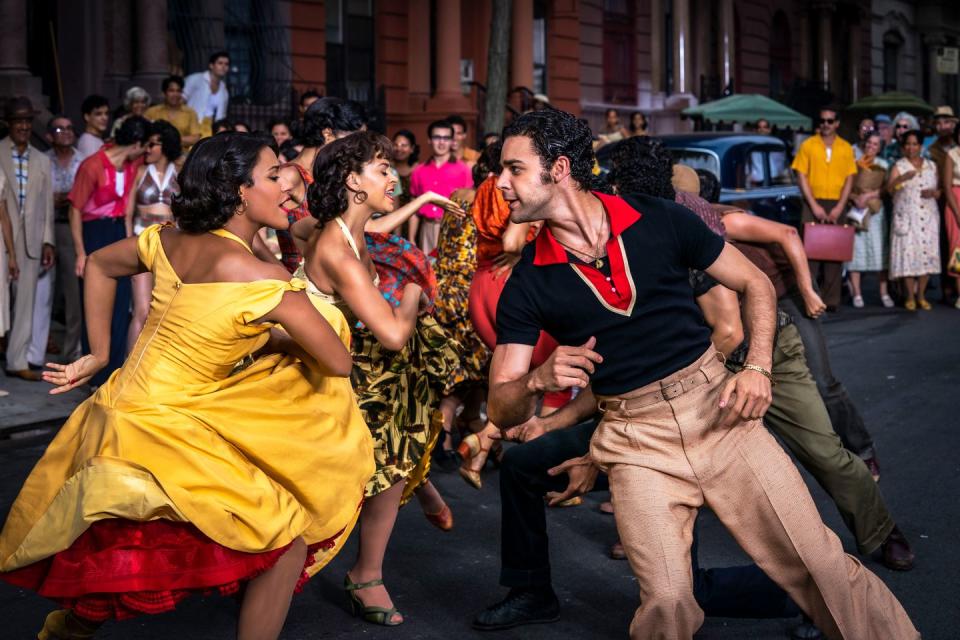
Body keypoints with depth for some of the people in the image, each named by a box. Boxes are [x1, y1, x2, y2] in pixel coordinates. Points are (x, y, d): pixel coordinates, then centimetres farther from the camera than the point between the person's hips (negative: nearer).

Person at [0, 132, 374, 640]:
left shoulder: (171, 240, 3)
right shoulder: (259, 276, -18)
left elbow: (98, 266, 21)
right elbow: (338, 362, -9)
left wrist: (99, 355, 25)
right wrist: (274, 339, 7)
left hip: (120, 409, 8)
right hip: (161, 431, -8)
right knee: (289, 538, 0)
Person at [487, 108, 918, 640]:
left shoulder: (660, 221, -2)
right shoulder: (526, 286, -2)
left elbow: (755, 284, 9)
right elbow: (501, 409, -2)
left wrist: (757, 368, -7)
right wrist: (538, 379, -24)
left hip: (717, 409, 0)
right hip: (634, 440, 0)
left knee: (822, 566, -3)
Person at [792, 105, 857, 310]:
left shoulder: (846, 148, 8)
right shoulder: (808, 145, 4)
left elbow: (849, 179, 6)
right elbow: (801, 176, 0)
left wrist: (839, 207, -6)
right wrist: (814, 206, -9)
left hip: (836, 205, 1)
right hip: (813, 203, -1)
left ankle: (831, 300, 3)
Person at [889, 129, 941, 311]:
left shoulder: (931, 166, 14)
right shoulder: (899, 166, 4)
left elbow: (939, 190, 17)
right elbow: (889, 188, -10)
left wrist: (934, 192, -6)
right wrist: (902, 178, -29)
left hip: (928, 217, 3)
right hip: (906, 218, -3)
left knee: (926, 255, -1)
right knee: (908, 254, -8)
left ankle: (921, 296, 8)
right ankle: (910, 297, -1)